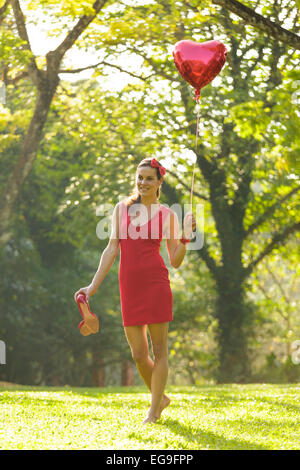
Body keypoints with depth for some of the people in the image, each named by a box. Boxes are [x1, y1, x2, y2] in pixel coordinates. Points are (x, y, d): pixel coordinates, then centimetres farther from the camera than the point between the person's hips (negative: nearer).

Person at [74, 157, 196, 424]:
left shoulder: (167, 215, 5)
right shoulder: (122, 208, 11)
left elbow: (175, 262, 5)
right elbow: (111, 250, 9)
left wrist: (186, 235, -10)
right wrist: (93, 286, 3)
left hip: (156, 282, -3)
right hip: (129, 285, 3)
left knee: (159, 349, -1)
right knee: (138, 354, 5)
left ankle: (154, 410, 10)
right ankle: (161, 398, 28)